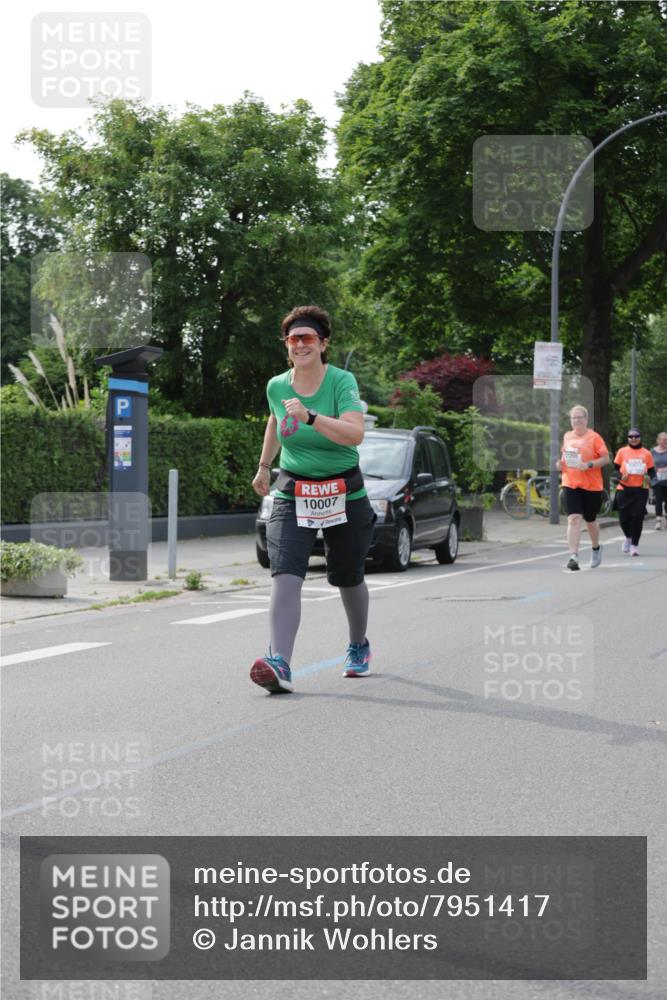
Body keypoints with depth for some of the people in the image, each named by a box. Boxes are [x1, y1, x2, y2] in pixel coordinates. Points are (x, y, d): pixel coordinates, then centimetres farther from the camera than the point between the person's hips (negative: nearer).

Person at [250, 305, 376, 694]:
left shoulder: (342, 381, -14)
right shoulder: (277, 386, 0)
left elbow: (355, 433, -30)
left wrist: (311, 417, -42)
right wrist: (264, 465, 30)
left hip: (344, 495, -2)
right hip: (293, 495, 2)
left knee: (348, 578, 13)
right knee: (285, 576, -18)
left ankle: (359, 646, 41)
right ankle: (280, 664, -28)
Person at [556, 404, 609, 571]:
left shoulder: (594, 437, -7)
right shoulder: (567, 436, 8)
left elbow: (606, 458, -8)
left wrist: (589, 464, -22)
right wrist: (561, 463, 2)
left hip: (592, 485, -3)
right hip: (571, 484, 3)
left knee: (590, 520, 13)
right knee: (573, 519, -13)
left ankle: (596, 548, 41)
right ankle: (574, 556, -17)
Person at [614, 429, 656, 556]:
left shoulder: (646, 453, 6)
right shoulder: (622, 452, 5)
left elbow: (651, 471, 11)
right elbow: (615, 468, 7)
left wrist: (649, 478, -11)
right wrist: (620, 476, -13)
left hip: (641, 490, 0)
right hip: (624, 489, 0)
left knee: (637, 518, -5)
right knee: (624, 517, 0)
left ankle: (634, 545, 5)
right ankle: (628, 537, 31)